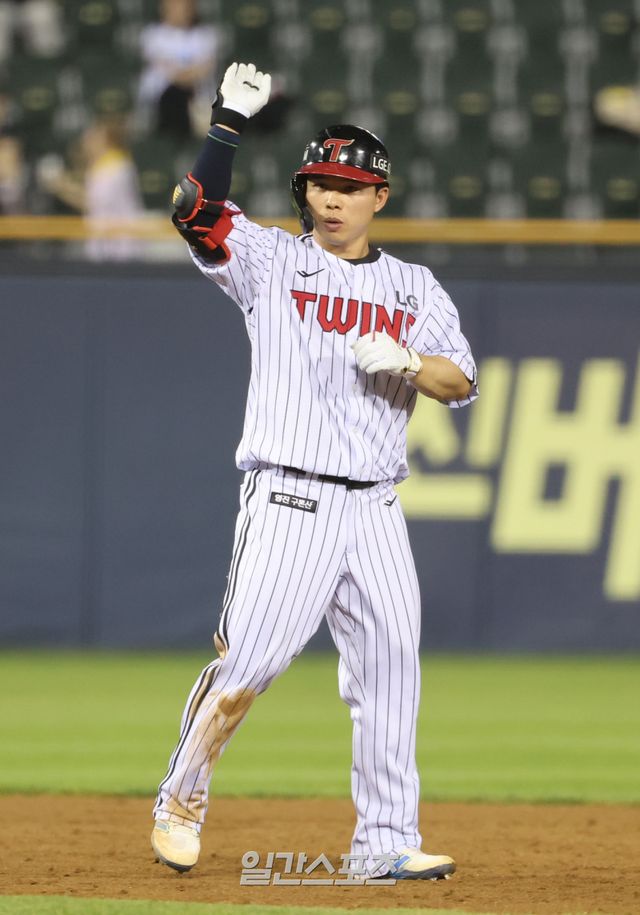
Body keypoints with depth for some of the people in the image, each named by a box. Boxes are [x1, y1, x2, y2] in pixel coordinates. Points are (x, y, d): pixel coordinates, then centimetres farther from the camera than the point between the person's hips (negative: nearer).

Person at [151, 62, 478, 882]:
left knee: (389, 671, -1)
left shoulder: (413, 288, 15)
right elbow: (195, 212, -11)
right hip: (288, 500, -3)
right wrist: (228, 122, -16)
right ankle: (181, 800, 11)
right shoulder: (271, 262, 6)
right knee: (248, 662, -9)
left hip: (374, 509, 4)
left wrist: (407, 364, -14)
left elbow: (461, 383, 5)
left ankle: (386, 840, 5)